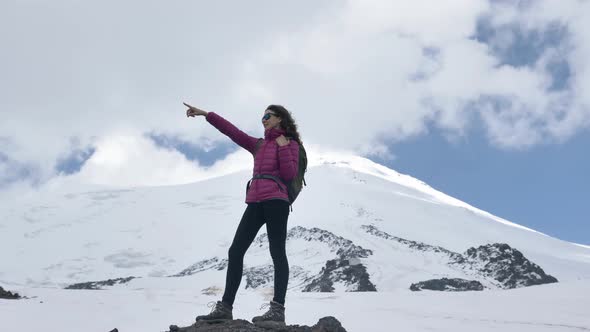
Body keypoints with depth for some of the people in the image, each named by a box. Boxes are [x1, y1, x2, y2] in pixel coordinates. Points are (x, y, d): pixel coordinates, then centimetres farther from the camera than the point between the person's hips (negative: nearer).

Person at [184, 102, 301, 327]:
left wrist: (283, 147, -5)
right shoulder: (258, 145, 25)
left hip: (276, 201, -6)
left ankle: (278, 310, -18)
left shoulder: (290, 143, 8)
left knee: (277, 253, -12)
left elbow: (289, 174, -4)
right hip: (255, 203, 7)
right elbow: (232, 131, 21)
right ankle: (225, 307, -1)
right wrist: (206, 114, 18)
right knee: (235, 251, -1)